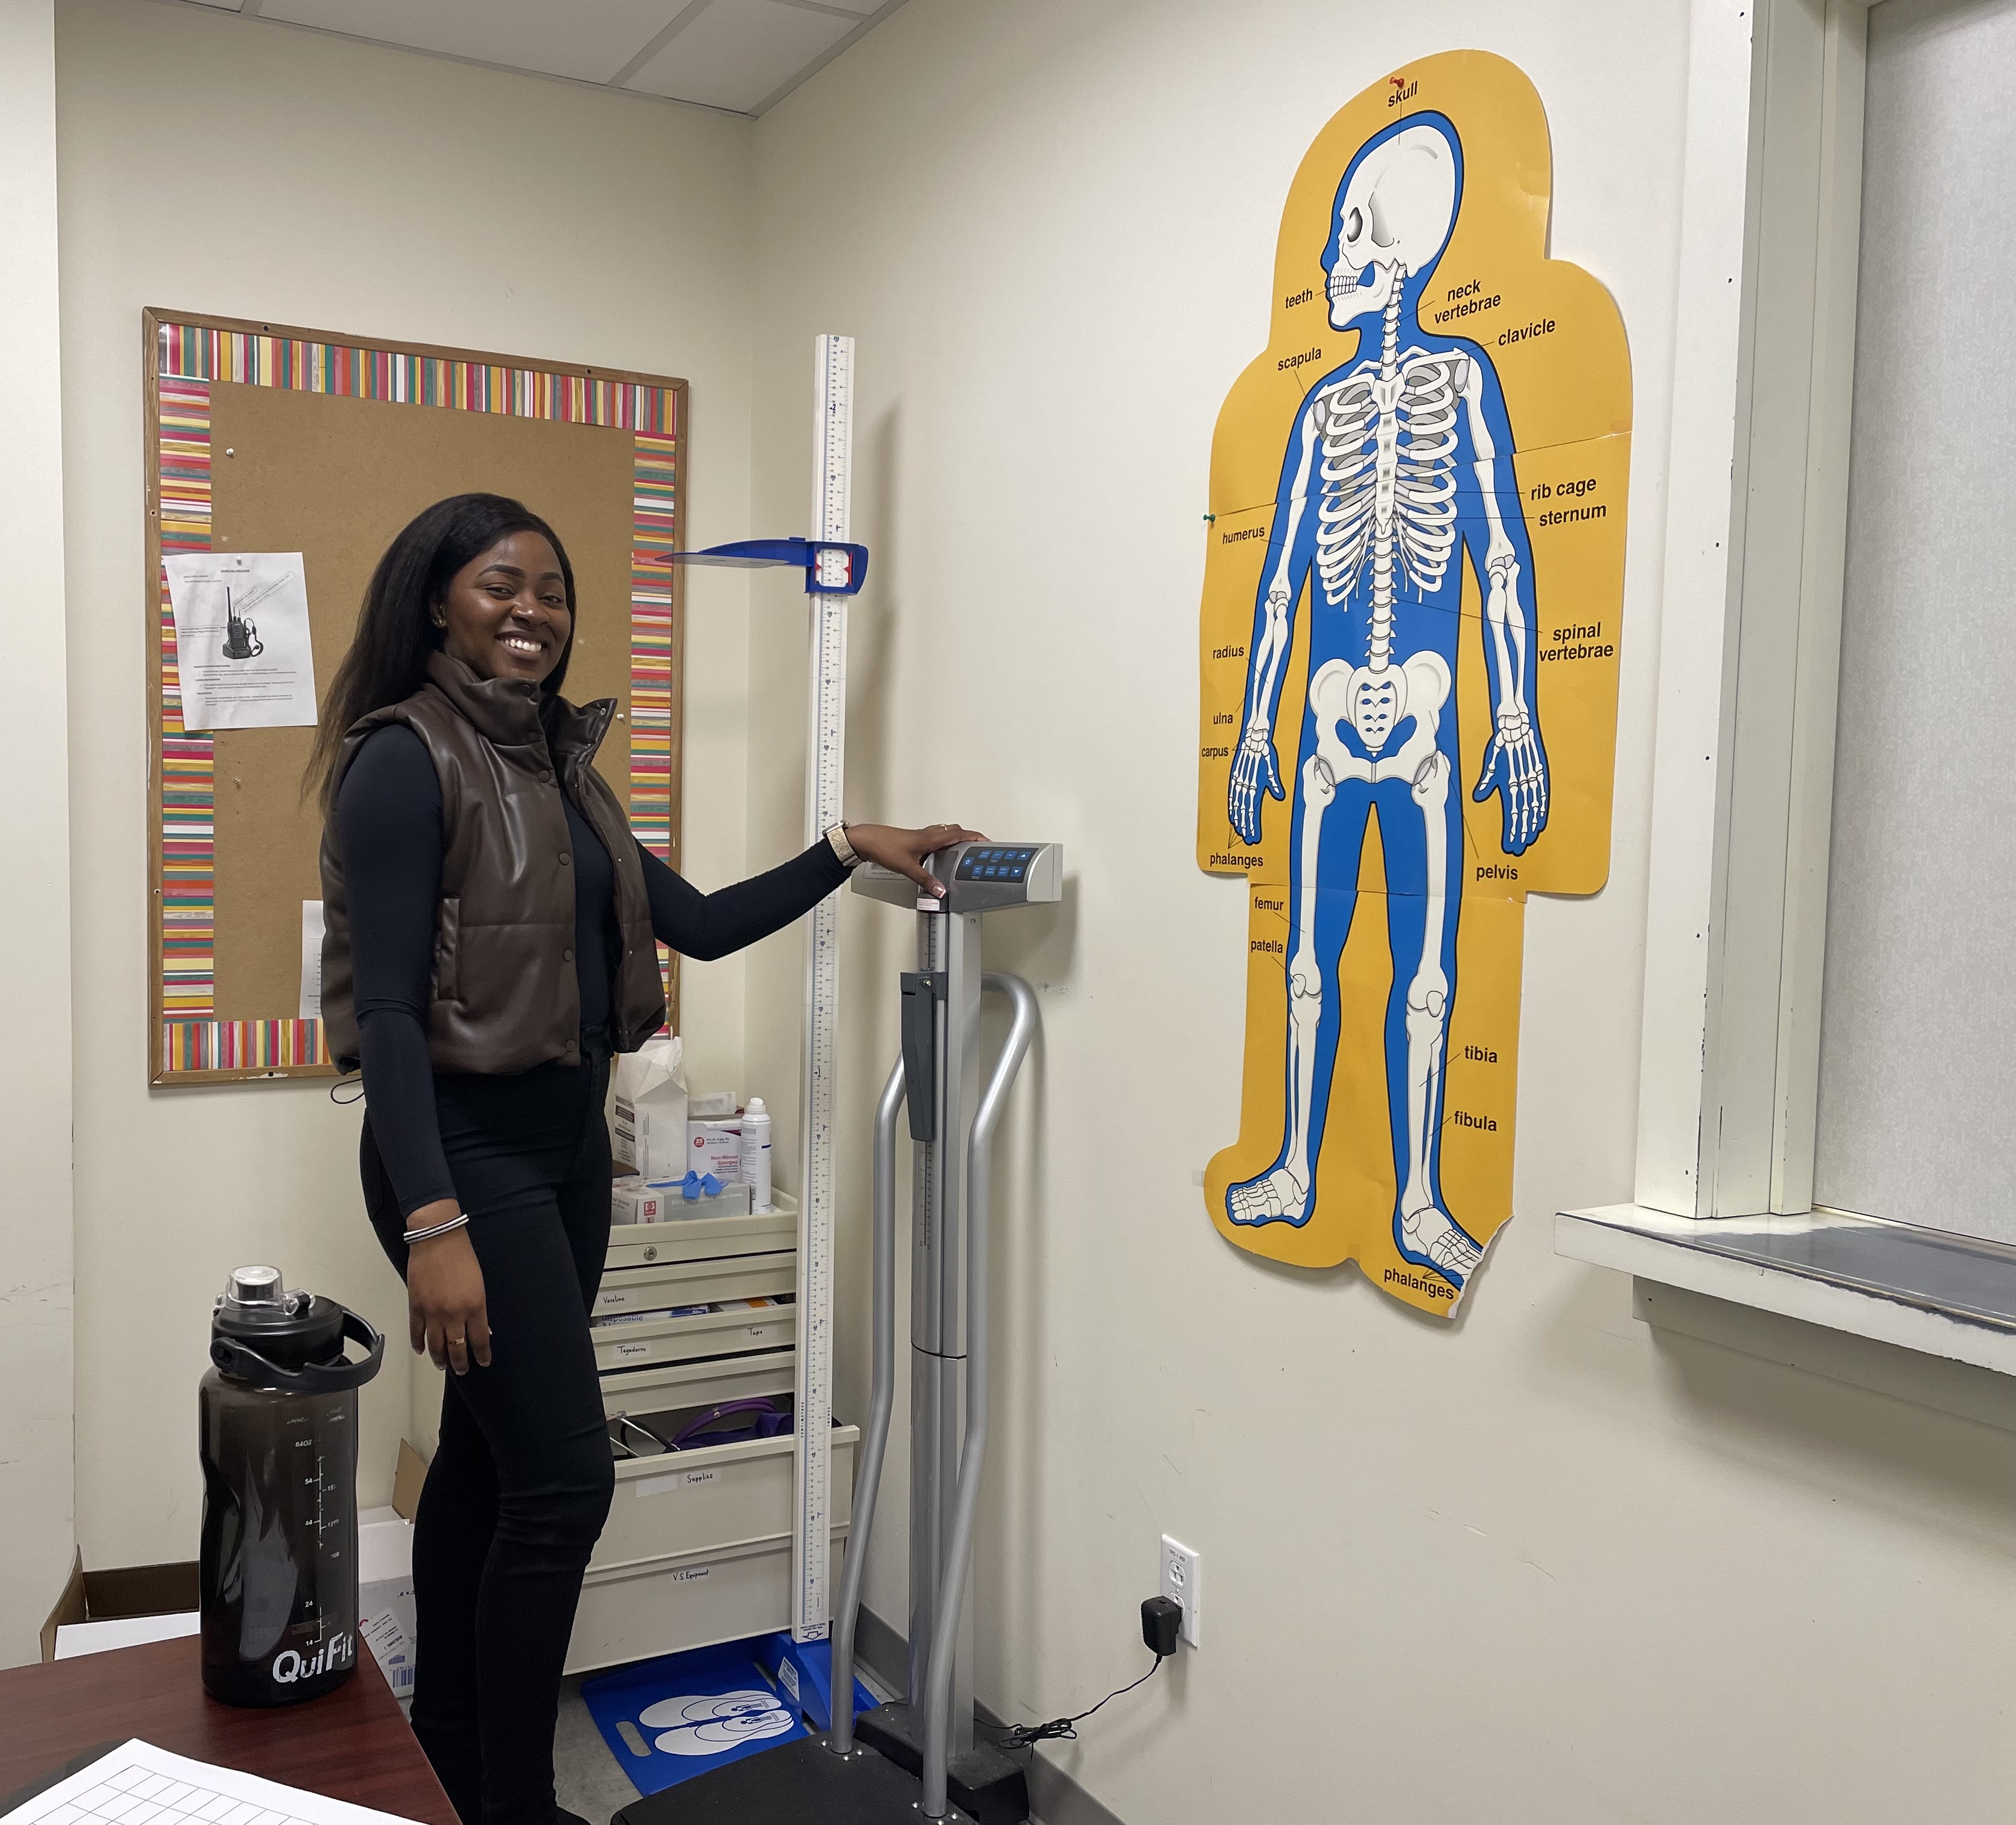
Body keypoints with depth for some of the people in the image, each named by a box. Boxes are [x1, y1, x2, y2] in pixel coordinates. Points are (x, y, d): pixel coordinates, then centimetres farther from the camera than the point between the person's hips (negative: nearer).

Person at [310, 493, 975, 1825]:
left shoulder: (558, 763, 13)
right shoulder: (404, 761, -12)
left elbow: (700, 925, 14)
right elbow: (387, 1008, -18)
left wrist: (847, 852, 6)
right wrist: (433, 1224, -24)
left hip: (567, 1139, 8)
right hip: (465, 1148, -8)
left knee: (486, 1452, 16)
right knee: (565, 1477, -7)